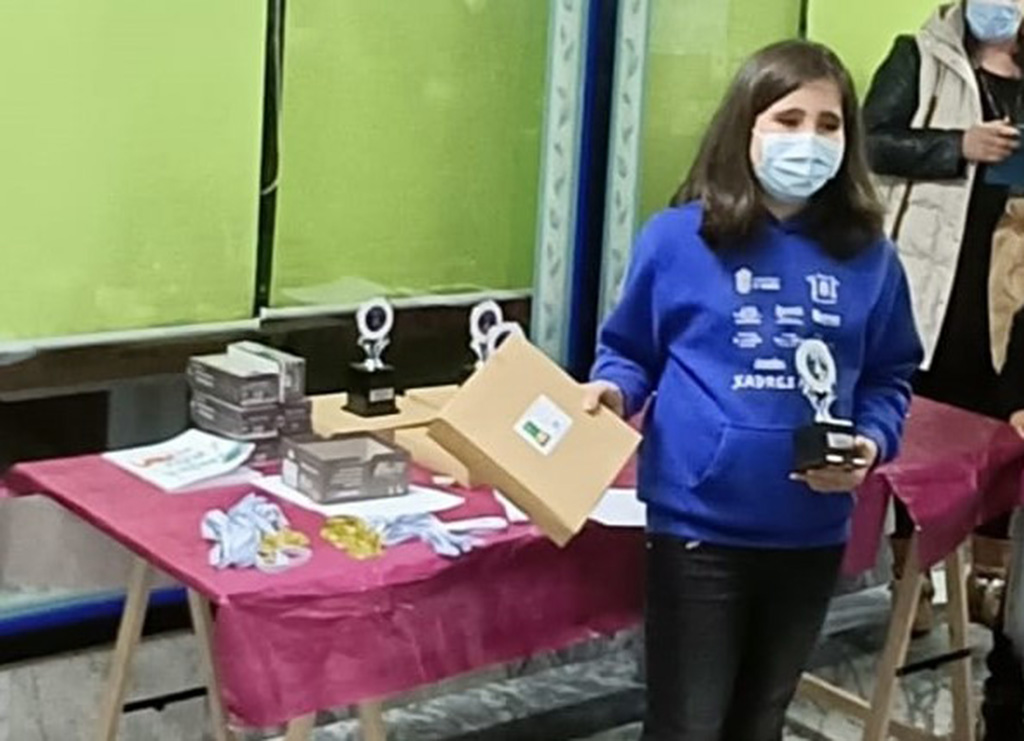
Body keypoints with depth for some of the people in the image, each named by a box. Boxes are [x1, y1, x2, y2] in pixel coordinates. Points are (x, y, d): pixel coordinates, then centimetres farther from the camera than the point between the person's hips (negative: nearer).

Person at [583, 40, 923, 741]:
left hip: (812, 533, 4)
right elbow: (629, 353, 4)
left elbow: (890, 377, 10)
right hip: (698, 525, -3)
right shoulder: (678, 238, -7)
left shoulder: (868, 256, 1)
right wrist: (613, 390, -17)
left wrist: (872, 441, -8)